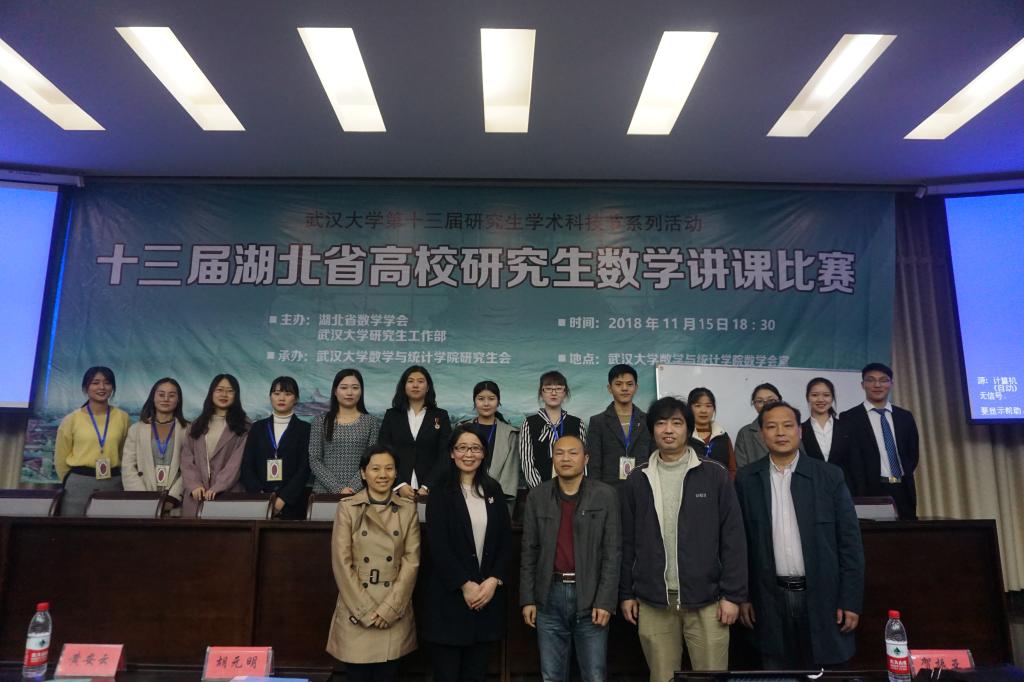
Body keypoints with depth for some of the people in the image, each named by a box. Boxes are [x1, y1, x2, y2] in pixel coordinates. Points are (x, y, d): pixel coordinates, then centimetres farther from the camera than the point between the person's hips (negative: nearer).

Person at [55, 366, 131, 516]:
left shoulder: (123, 418, 3)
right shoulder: (71, 420, 0)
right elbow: (60, 459, 10)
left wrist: (113, 478, 13)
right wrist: (74, 482, 15)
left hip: (114, 484, 1)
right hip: (79, 485, -1)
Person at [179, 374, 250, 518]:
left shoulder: (243, 426, 3)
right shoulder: (198, 424, 15)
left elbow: (237, 461, -6)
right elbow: (187, 458, 7)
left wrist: (217, 487, -15)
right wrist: (195, 485, -8)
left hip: (228, 494, -3)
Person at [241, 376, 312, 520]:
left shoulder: (304, 429, 3)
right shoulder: (258, 427, 11)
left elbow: (304, 468, -4)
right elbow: (247, 465, 5)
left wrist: (283, 499, -14)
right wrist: (260, 494, -10)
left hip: (292, 503, -2)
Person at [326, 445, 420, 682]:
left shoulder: (408, 509, 2)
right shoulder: (347, 508, -3)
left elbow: (411, 561, -1)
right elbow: (341, 563, -6)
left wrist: (388, 608, -9)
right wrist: (366, 610, -9)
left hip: (394, 613, 1)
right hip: (356, 612, -1)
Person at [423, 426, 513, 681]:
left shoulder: (493, 490, 10)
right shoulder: (441, 491, -3)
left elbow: (506, 540, 7)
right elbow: (437, 544, -10)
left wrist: (494, 580, -6)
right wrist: (465, 584, -13)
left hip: (488, 593, 4)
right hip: (450, 593, -3)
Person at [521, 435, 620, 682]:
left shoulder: (606, 495, -2)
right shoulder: (537, 496, 5)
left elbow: (612, 552, -4)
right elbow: (529, 552, 7)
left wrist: (605, 601, -10)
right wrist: (527, 599, 2)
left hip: (591, 597, -2)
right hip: (550, 597, 2)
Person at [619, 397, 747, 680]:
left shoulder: (714, 475, -1)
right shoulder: (637, 480, 4)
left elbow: (733, 538, -2)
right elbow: (627, 541, 7)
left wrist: (733, 594, -5)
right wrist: (626, 593, 6)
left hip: (706, 599, -1)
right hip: (653, 601, 2)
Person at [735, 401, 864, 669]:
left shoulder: (829, 476, -3)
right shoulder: (747, 479, 0)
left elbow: (849, 541, -2)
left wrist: (851, 600, -4)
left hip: (821, 596, -1)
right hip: (770, 599, 1)